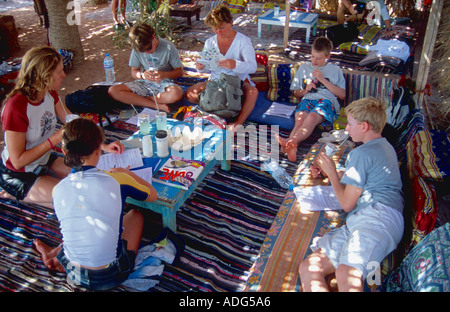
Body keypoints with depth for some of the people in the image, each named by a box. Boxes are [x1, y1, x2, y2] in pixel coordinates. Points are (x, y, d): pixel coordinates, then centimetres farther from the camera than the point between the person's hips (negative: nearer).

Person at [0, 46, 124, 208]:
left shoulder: (50, 93, -5)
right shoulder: (16, 107, -30)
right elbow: (18, 161, -26)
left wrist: (103, 146, -5)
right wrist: (56, 138, -28)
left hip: (44, 161, 8)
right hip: (18, 175, -8)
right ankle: (15, 195, -1)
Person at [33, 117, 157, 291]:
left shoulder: (58, 190, -8)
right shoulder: (117, 181, -18)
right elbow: (153, 195, 2)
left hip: (74, 275, 4)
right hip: (111, 277, -3)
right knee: (136, 214, 20)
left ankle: (56, 255, 19)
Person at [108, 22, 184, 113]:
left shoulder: (168, 47, -11)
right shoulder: (137, 49, -4)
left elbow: (179, 71, -6)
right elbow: (133, 72, 5)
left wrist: (164, 74, -26)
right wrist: (142, 75, -20)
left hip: (163, 83, -3)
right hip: (144, 83, 3)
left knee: (177, 93, -40)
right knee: (112, 90, -20)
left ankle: (136, 99, -18)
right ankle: (157, 105, -25)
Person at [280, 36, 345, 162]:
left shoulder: (335, 70, 23)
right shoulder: (304, 68, 29)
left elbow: (342, 95, 11)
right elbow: (295, 92, 31)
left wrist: (323, 79, 3)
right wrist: (305, 91, 7)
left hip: (327, 101, -2)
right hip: (307, 99, 2)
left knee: (312, 116, -38)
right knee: (300, 118, -35)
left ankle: (290, 140, -64)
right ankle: (292, 146, -63)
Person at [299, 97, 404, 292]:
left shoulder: (361, 153, 1)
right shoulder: (385, 146, 31)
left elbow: (347, 203, 0)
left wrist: (331, 171, 14)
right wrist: (328, 172, 37)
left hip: (376, 216, -10)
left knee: (346, 275, -37)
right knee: (308, 268, -7)